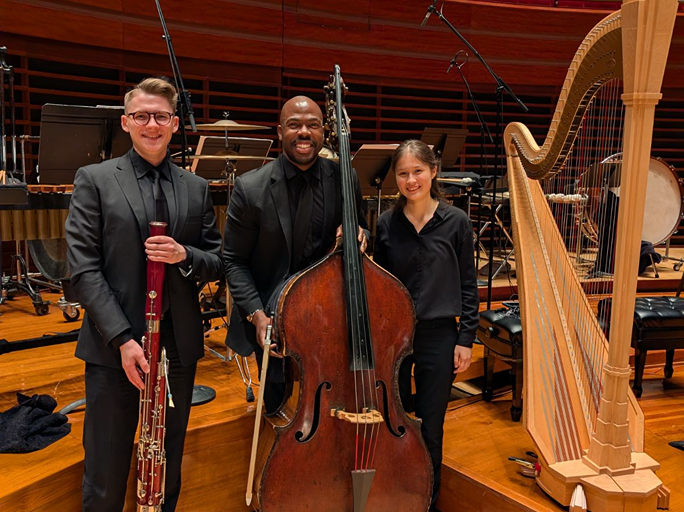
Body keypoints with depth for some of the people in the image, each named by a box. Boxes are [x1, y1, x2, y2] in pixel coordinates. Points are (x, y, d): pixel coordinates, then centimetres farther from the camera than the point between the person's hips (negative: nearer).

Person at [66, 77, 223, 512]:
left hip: (179, 345, 3)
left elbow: (217, 263, 10)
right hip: (113, 345, -3)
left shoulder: (196, 188, 8)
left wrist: (184, 255, -13)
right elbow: (84, 269, -7)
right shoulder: (94, 180, -1)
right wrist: (123, 339, -15)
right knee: (106, 475, 9)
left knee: (168, 470, 17)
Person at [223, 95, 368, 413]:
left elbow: (360, 233, 8)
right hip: (271, 320, -1)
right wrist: (256, 313, -19)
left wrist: (356, 231, -17)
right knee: (279, 410, 13)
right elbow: (234, 261, -8)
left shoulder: (344, 180, -7)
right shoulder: (250, 188, -14)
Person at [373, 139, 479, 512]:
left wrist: (466, 338, -3)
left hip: (438, 336, -1)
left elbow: (468, 284, 0)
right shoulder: (386, 223, 0)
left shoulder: (455, 221, -4)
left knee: (430, 428, 9)